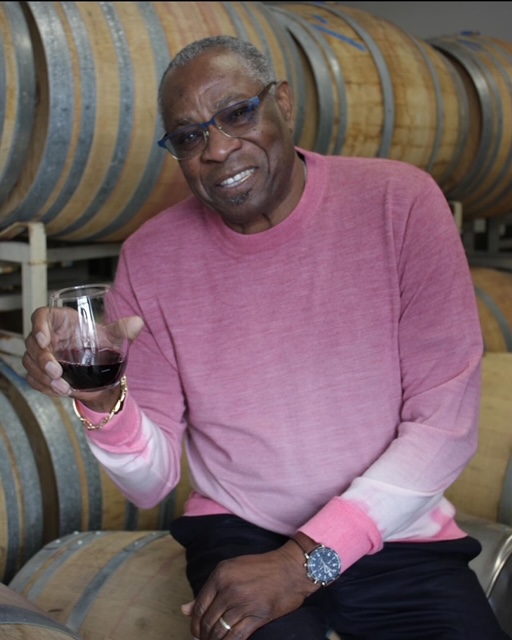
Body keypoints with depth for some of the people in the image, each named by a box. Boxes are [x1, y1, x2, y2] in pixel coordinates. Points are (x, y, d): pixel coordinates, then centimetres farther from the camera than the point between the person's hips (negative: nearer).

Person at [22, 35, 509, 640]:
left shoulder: (400, 201, -9)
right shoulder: (150, 257, -4)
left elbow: (445, 422, -11)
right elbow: (152, 482, -3)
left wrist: (305, 560, -17)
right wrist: (101, 399, -24)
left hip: (397, 534, 1)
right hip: (240, 533, 0)